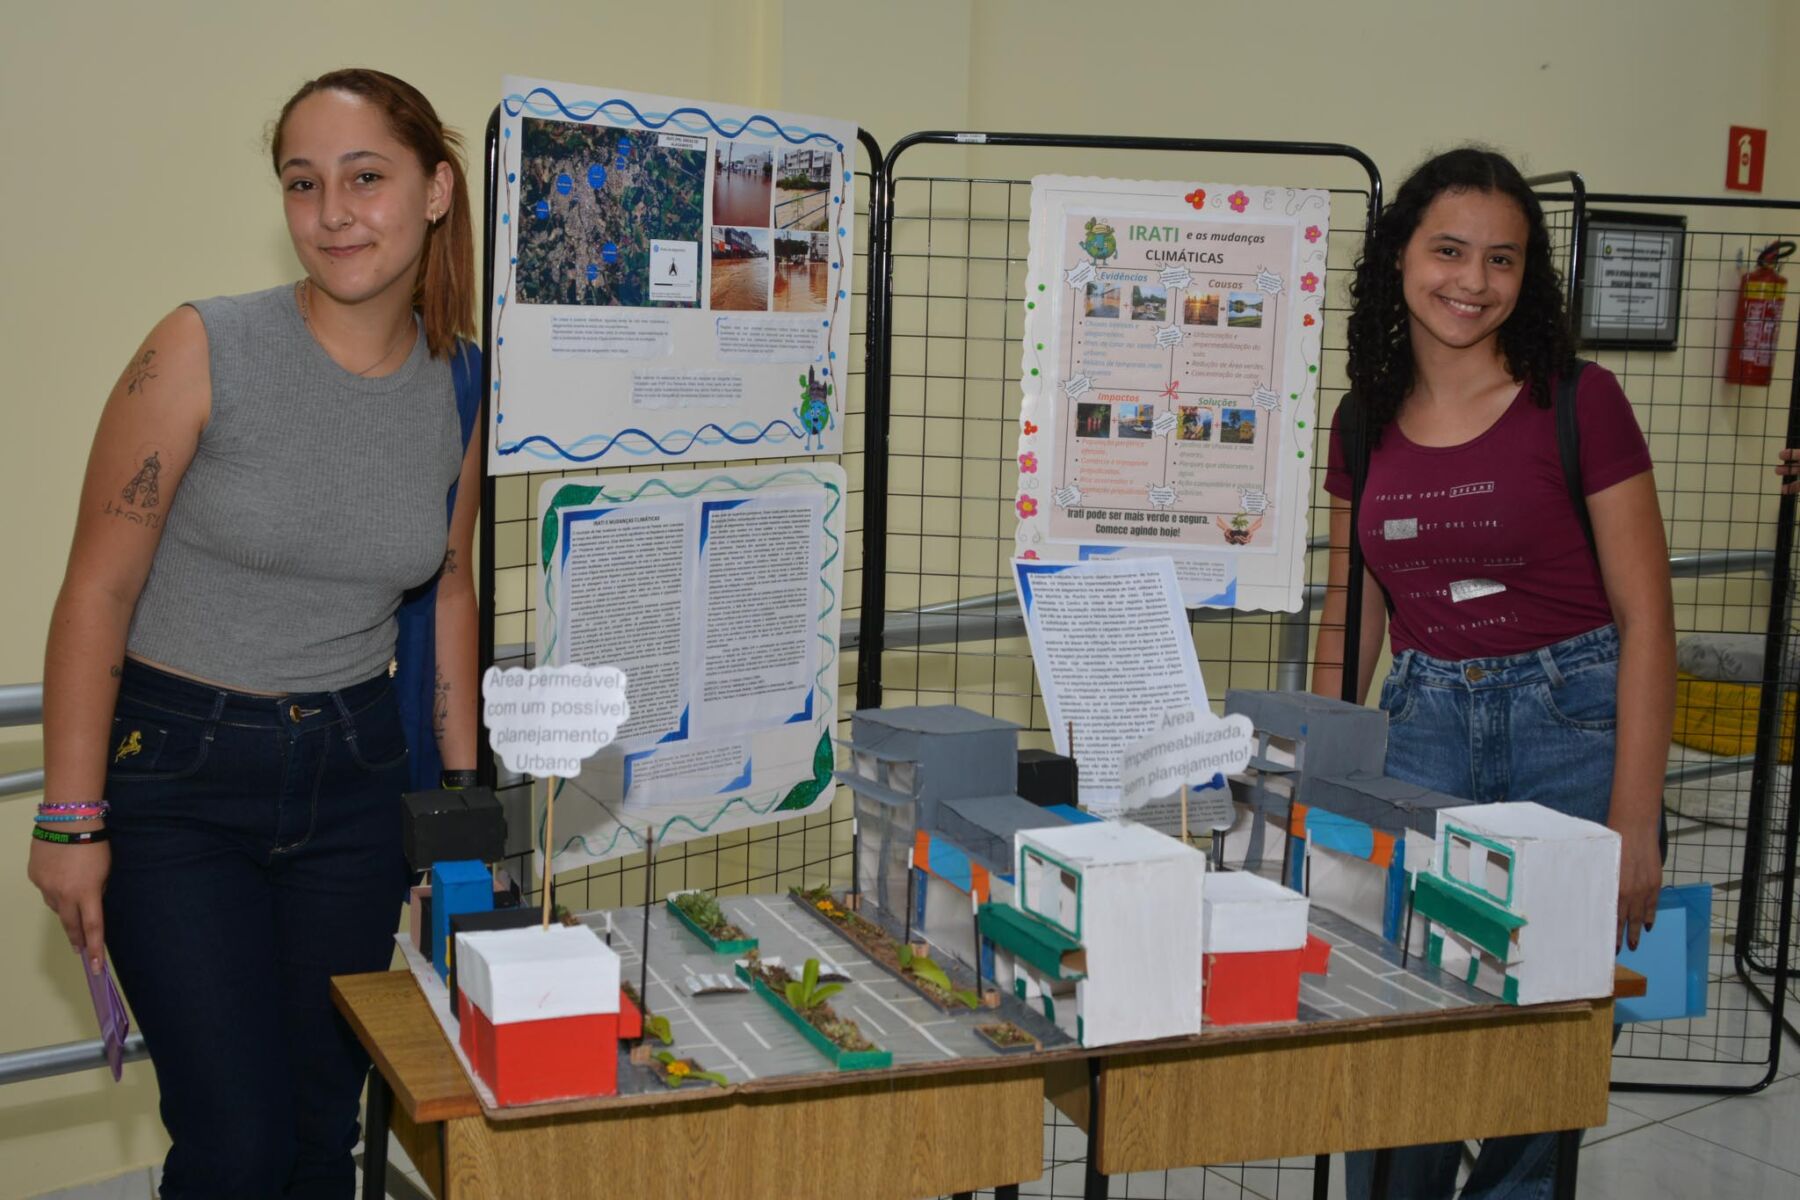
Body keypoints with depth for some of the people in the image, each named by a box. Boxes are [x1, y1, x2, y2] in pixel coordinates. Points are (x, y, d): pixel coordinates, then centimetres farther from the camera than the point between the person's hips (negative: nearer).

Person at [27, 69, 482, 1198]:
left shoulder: (460, 392, -1)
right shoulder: (205, 351, -14)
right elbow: (98, 592, -11)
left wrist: (463, 786, 13)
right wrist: (72, 820, -11)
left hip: (353, 774, 4)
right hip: (175, 770, -4)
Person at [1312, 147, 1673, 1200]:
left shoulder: (1580, 404, -7)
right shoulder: (1365, 420, 6)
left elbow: (1645, 617, -7)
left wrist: (1634, 824, -12)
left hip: (1573, 719, -3)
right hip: (1424, 724, 3)